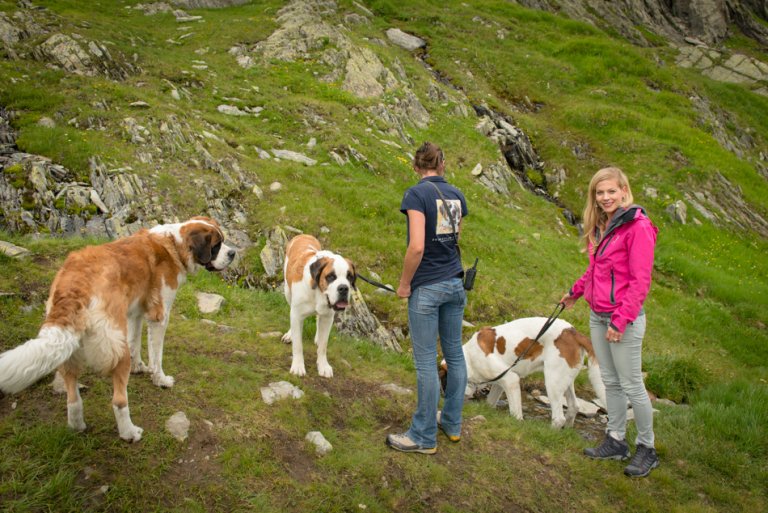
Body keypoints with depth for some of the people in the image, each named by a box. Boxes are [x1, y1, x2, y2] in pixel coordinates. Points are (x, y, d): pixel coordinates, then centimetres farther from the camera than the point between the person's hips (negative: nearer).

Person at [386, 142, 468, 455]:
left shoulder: (416, 194, -13)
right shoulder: (456, 195, 7)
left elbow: (417, 246, -21)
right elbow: (456, 238, 8)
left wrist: (404, 284, -10)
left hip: (426, 287, -7)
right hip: (455, 283, 7)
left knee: (426, 361, 1)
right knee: (454, 354, 15)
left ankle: (424, 437, 12)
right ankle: (452, 423, 30)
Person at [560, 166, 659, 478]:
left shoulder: (637, 227, -16)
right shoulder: (600, 226, 10)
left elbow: (640, 280, -18)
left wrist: (620, 321, -18)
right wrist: (576, 291, 22)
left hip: (624, 319, -8)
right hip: (597, 316, 8)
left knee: (631, 385, 2)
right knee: (610, 382, 15)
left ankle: (647, 449, 17)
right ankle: (616, 442, 27)